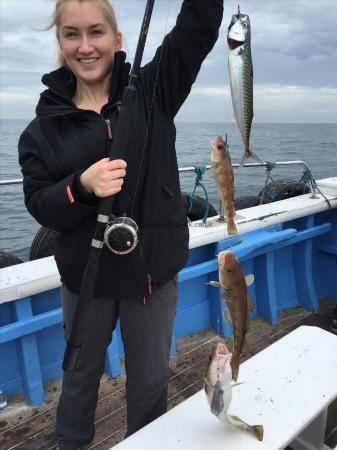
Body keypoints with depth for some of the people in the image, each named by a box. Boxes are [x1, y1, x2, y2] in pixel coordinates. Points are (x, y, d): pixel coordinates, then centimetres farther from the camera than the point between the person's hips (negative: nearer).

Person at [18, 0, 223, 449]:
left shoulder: (152, 91, -2)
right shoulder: (44, 128, -1)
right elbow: (40, 206, -6)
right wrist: (81, 186, -25)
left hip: (153, 269, 0)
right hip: (86, 275, 1)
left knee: (151, 381, 18)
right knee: (81, 376, 22)